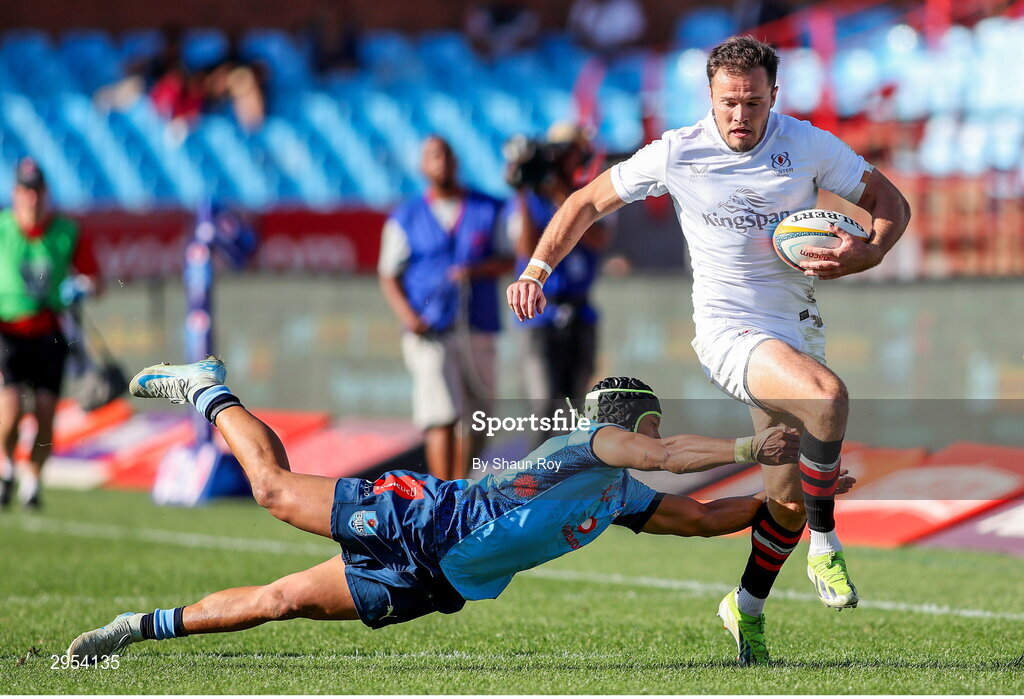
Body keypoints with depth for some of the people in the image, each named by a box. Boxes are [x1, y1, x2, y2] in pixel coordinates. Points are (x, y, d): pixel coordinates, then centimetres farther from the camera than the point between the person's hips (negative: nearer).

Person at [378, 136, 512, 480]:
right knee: (441, 417, -15)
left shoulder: (489, 210, 10)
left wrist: (476, 270, -14)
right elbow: (389, 275, 5)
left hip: (479, 331, 3)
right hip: (430, 333, -3)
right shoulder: (406, 218, 6)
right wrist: (408, 316, -12)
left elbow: (509, 259, 6)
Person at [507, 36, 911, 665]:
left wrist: (870, 253, -17)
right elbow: (589, 202, 5)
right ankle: (826, 544, -16)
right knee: (827, 395, -33)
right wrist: (537, 268, -5)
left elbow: (891, 202, 3)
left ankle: (748, 607, 33)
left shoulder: (810, 147, -3)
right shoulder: (676, 155, -7)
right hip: (729, 330, -4)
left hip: (798, 330, 4)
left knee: (790, 502, 8)